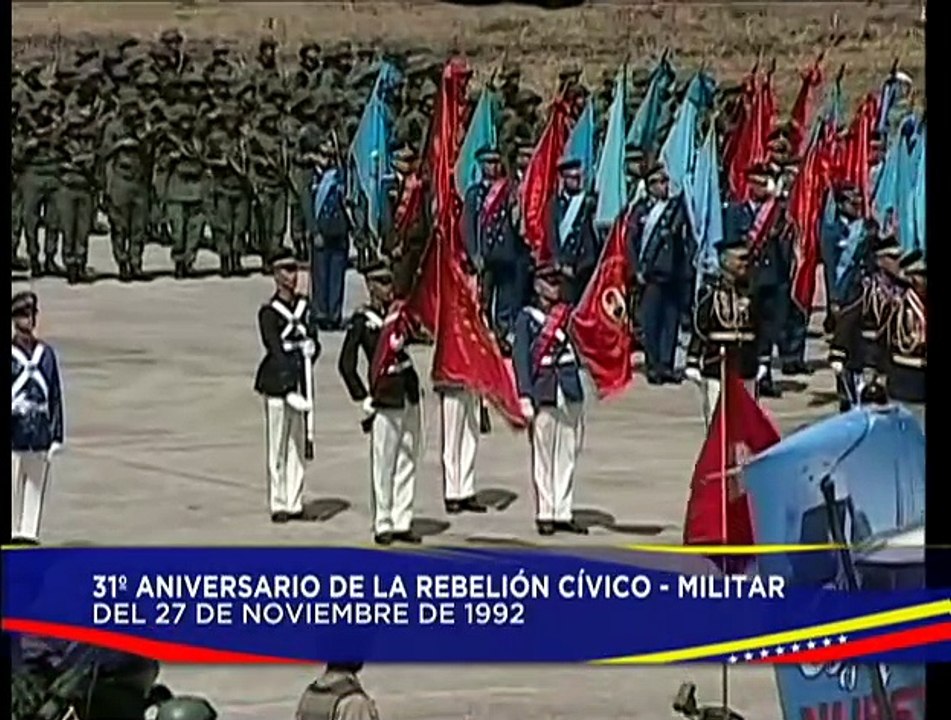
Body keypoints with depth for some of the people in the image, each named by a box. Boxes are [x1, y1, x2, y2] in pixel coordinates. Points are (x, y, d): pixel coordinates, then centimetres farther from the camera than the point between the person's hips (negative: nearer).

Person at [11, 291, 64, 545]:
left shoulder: (47, 353, 11)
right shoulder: (11, 353, -1)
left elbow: (56, 397, 12)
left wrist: (56, 437, 8)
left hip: (41, 436, 4)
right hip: (15, 434, -3)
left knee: (37, 486, 5)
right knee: (13, 487, -1)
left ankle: (29, 533, 11)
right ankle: (14, 532, 5)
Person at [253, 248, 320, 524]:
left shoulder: (303, 307, 10)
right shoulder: (269, 312, -8)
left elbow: (313, 340, 15)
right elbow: (275, 349, -15)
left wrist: (311, 347, -9)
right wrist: (290, 388, -21)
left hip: (299, 381, 6)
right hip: (277, 383, -6)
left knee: (298, 444, 9)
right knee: (278, 447, -1)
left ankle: (295, 503, 15)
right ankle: (278, 505, 5)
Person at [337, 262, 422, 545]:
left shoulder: (399, 312, 10)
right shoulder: (361, 320, -5)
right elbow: (345, 365, -6)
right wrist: (362, 398, -8)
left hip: (409, 395, 6)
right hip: (385, 399, -6)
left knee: (408, 463, 9)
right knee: (384, 465, -1)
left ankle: (402, 522, 16)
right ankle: (383, 525, 7)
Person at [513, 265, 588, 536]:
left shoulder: (569, 314, 14)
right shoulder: (527, 317, 1)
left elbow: (582, 346, 15)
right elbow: (520, 357, -5)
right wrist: (525, 396, -11)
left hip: (571, 392, 4)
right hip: (544, 394, -4)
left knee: (568, 455, 5)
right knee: (543, 456, -1)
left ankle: (564, 513, 12)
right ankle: (545, 514, 5)